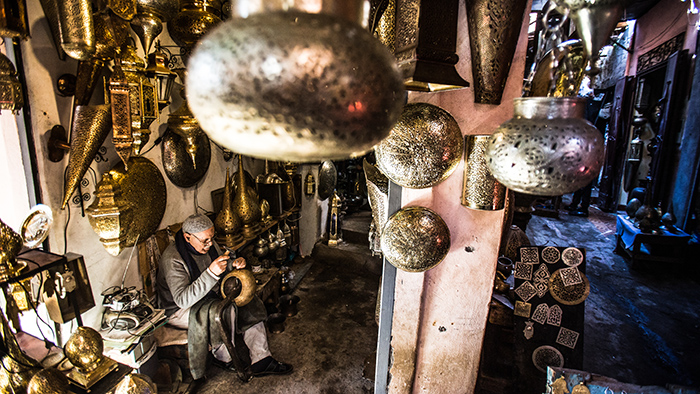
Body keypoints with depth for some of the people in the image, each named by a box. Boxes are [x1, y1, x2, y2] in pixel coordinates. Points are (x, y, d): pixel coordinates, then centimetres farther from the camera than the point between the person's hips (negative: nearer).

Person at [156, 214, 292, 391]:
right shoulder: (173, 259, -28)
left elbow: (222, 268, 11)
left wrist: (235, 263, -13)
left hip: (209, 296, 8)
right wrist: (211, 273, -45)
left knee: (250, 303, -9)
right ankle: (224, 357, -4)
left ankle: (261, 361, -4)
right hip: (179, 310, -7)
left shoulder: (208, 244, -6)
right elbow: (182, 300, -36)